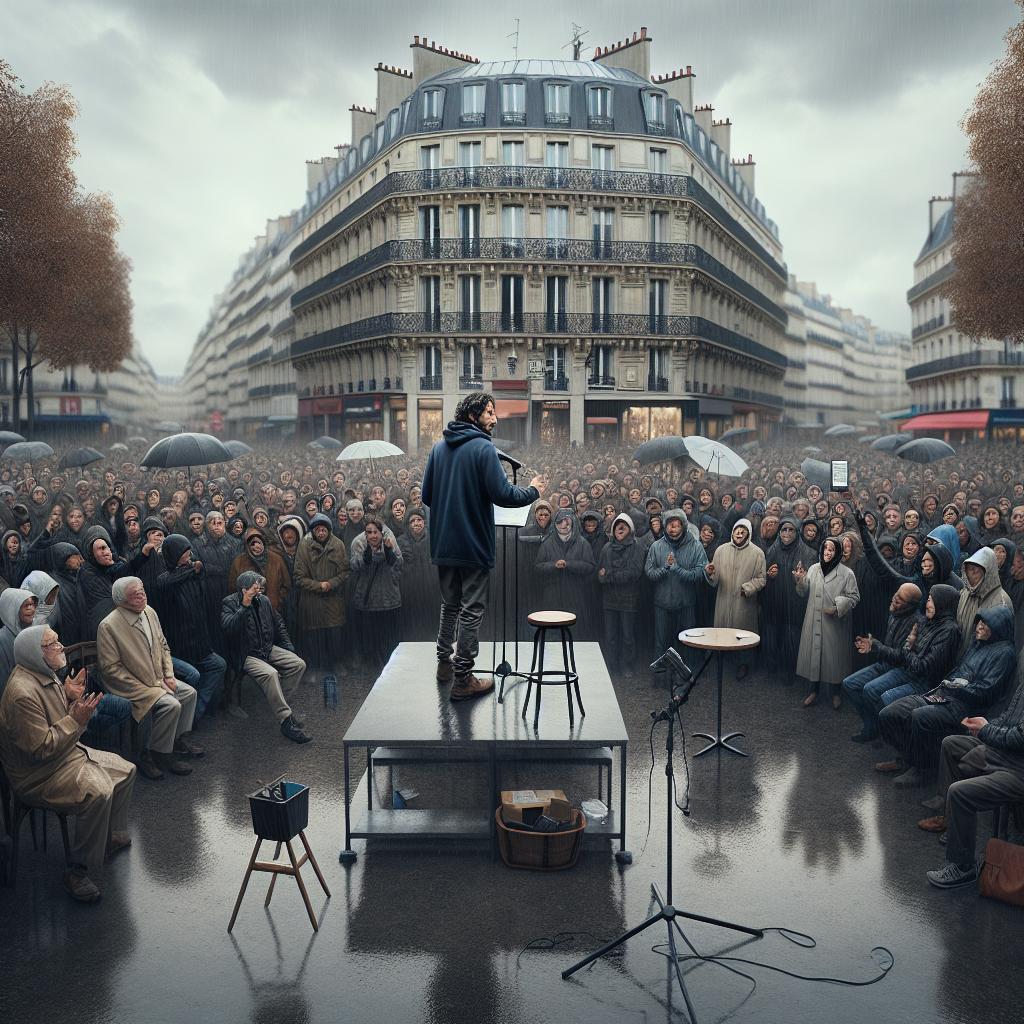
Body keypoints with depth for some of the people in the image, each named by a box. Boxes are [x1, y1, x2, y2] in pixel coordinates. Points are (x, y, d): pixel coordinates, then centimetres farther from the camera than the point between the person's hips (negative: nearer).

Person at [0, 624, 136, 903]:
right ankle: (78, 872, -16)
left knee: (126, 771, 11)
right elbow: (41, 749, -28)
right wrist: (76, 720, -29)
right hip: (40, 775, -10)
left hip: (69, 754, 10)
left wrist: (72, 698, -2)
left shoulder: (46, 675, 4)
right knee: (98, 794, -30)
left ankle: (112, 837, 25)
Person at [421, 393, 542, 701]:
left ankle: (445, 662, 32)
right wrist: (533, 490, -1)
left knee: (449, 604, 22)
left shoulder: (439, 447, 8)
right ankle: (462, 679, 5)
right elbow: (502, 494, -19)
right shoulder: (483, 448, -13)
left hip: (443, 545, 7)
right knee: (471, 609, 2)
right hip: (473, 545, -7)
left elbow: (427, 495, 10)